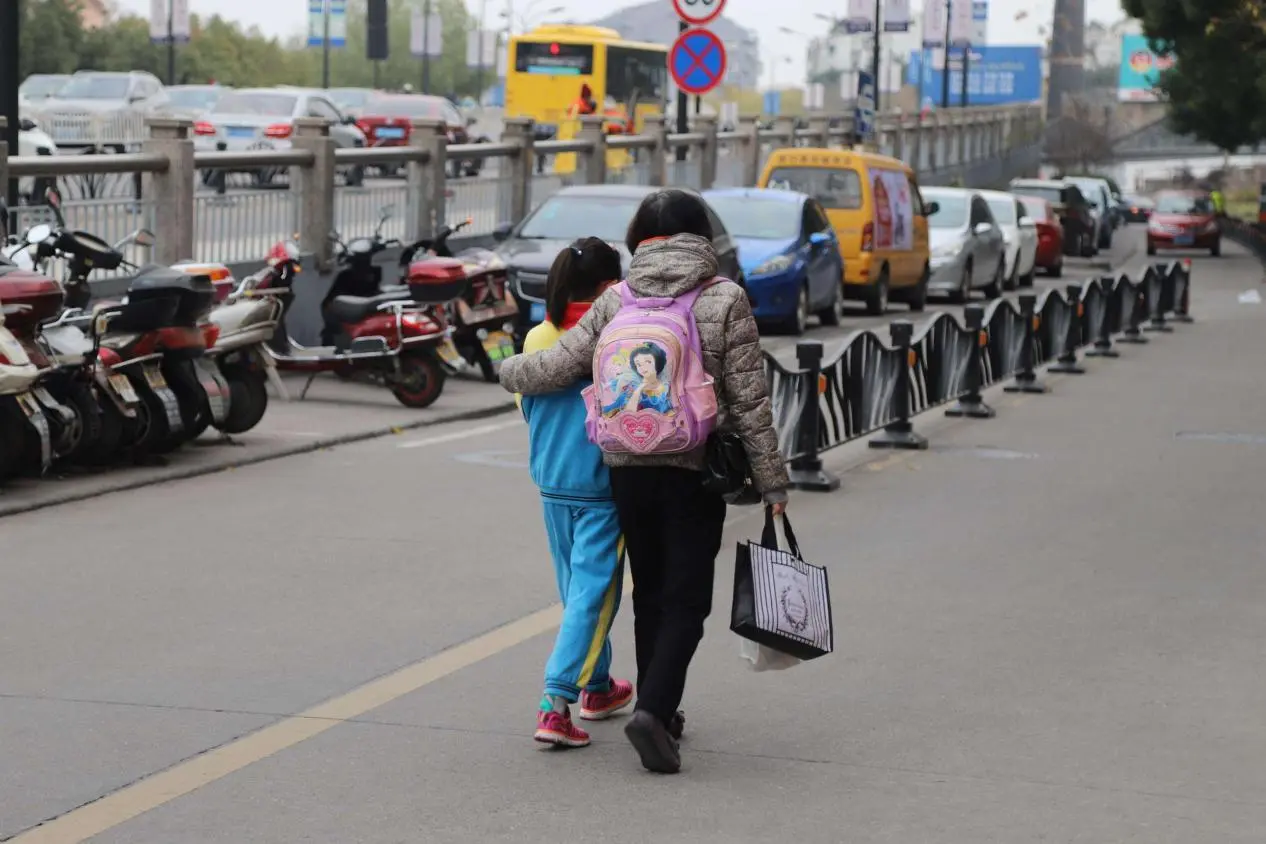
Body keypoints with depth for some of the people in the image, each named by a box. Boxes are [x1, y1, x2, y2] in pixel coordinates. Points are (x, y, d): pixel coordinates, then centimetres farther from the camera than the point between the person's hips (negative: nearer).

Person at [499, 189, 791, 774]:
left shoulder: (617, 301, 2)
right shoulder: (725, 299, -6)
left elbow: (558, 365, 3)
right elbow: (749, 400, -6)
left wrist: (509, 370, 25)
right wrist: (772, 481, -1)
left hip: (627, 468, 3)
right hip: (696, 470, -3)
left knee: (649, 594, 17)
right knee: (686, 599, 0)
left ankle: (658, 712, 24)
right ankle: (653, 710, -18)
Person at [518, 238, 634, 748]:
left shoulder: (537, 338, 0)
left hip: (551, 481, 6)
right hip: (602, 483, -6)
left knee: (575, 588, 20)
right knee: (593, 594, -2)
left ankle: (596, 688, 35)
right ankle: (556, 704, -12)